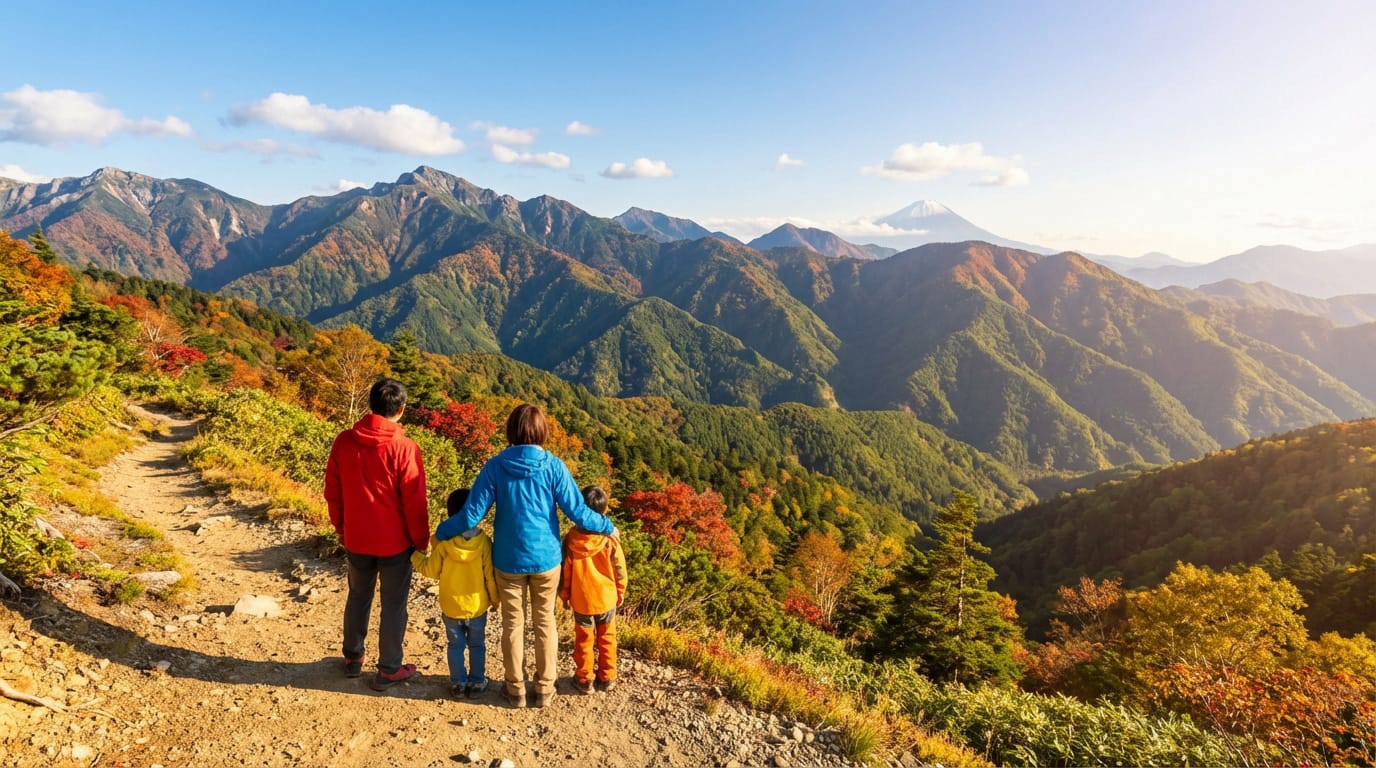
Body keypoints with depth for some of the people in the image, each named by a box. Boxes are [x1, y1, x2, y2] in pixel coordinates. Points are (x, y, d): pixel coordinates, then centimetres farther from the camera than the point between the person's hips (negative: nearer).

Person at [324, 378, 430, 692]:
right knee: (393, 605, 10)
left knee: (358, 597, 23)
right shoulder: (404, 448, -20)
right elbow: (415, 502, -15)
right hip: (394, 542, -4)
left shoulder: (344, 441, -6)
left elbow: (332, 490, 5)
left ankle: (352, 658, 37)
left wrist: (340, 528, 19)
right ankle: (388, 671, 20)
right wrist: (421, 542, -3)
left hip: (355, 539, 5)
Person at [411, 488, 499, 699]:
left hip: (451, 608, 0)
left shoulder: (443, 542, -18)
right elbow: (490, 576, -11)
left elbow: (430, 570, -5)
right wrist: (495, 599, 5)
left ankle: (458, 684, 29)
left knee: (455, 646, 19)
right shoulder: (484, 542, -18)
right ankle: (476, 683, 27)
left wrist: (415, 556, 13)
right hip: (477, 607, 0)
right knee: (477, 646, 18)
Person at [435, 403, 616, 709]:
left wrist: (441, 532, 7)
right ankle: (544, 689, 27)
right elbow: (577, 511, -10)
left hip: (508, 560, 0)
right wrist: (607, 527, 6)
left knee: (513, 624, 16)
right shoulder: (553, 466, -12)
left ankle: (516, 689, 29)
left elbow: (471, 514, -10)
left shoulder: (495, 466, -11)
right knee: (545, 622, 16)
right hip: (546, 558, 0)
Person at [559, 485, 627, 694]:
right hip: (607, 598, 0)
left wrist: (564, 595, 9)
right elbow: (619, 569, -7)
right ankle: (607, 678, 27)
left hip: (581, 599, 0)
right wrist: (620, 593, 9)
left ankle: (584, 679, 25)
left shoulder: (571, 539, -16)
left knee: (584, 639, 15)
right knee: (606, 637, 17)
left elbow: (565, 571, -6)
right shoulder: (610, 539, -17)